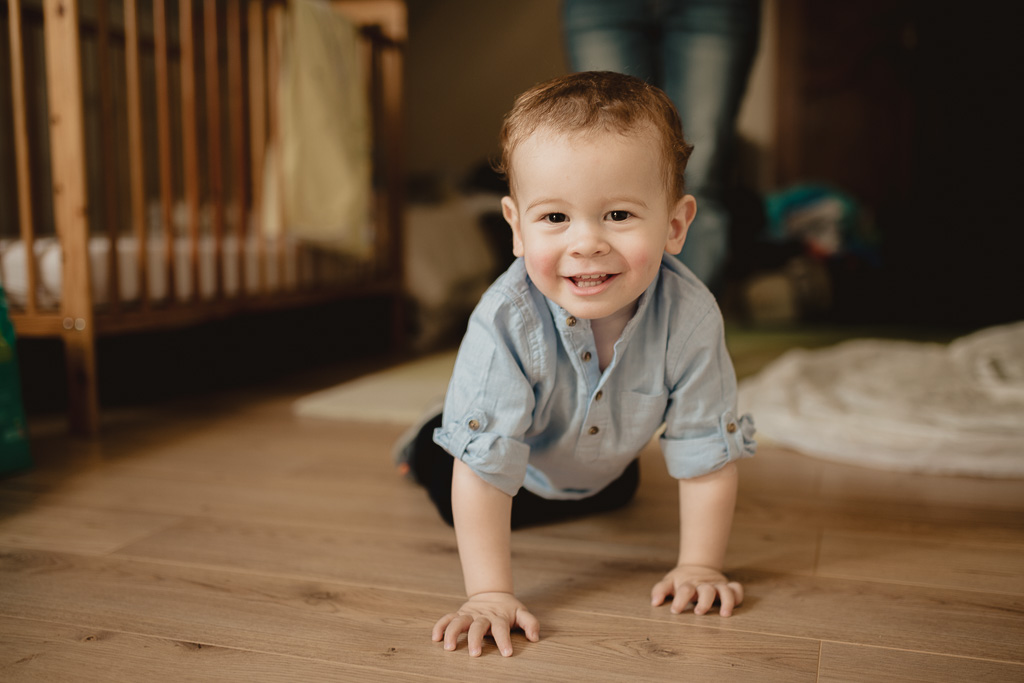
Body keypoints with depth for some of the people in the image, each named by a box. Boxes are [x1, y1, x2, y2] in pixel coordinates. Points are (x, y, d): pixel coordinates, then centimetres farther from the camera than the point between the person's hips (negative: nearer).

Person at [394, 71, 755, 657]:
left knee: (617, 495, 31)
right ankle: (426, 445, 38)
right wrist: (491, 594, -38)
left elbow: (708, 453, -25)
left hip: (603, 463, 3)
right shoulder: (506, 323, -45)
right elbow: (484, 470, -38)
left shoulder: (690, 317, -38)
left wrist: (700, 568, -22)